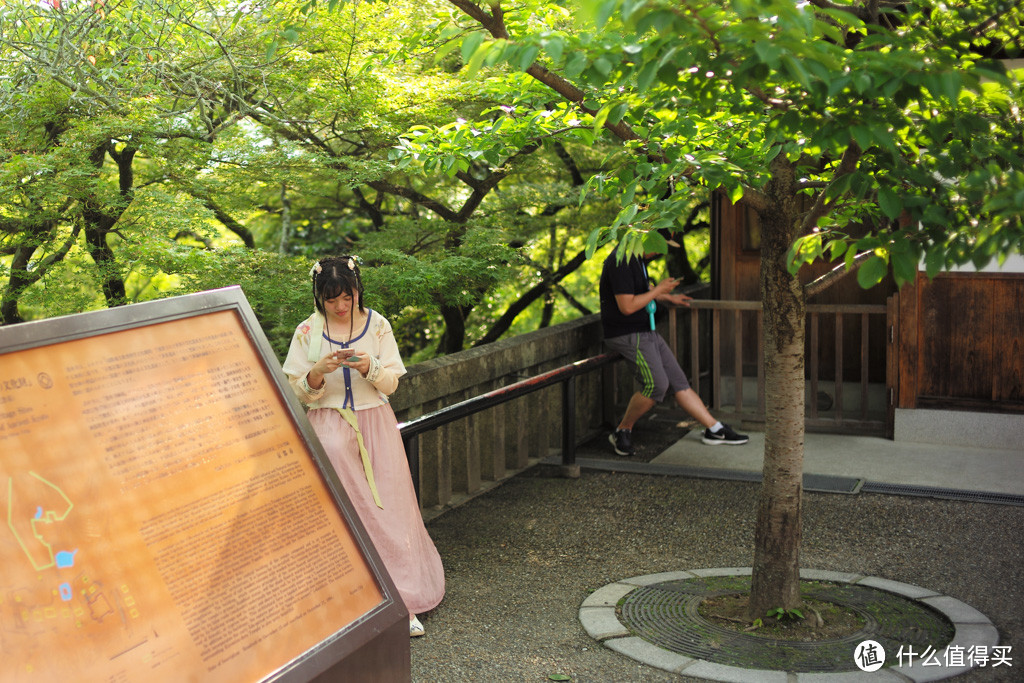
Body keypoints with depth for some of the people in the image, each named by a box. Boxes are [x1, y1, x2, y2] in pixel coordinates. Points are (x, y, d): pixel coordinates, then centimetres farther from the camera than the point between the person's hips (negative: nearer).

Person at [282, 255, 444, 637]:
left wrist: (369, 367, -20)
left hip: (375, 427, 1)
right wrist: (319, 371, -20)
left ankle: (399, 601, 4)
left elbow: (391, 383, 1)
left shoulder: (377, 325, 2)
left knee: (386, 509, -2)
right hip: (330, 431, -1)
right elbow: (299, 392, 0)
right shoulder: (307, 332, 0)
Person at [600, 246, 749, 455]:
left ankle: (715, 430, 13)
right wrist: (658, 290, -14)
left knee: (678, 381, 8)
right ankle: (622, 432, -5)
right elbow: (627, 306, -25)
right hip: (627, 335, -10)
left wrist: (668, 297, 35)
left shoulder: (637, 259, 11)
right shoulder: (621, 262, -20)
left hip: (646, 332, 10)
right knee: (656, 384, -22)